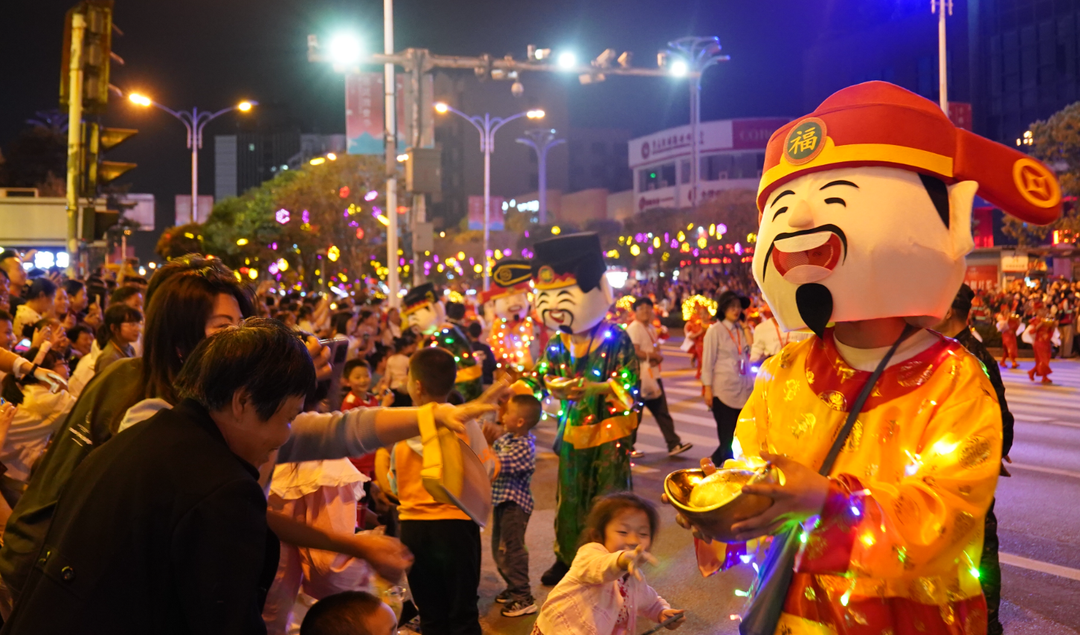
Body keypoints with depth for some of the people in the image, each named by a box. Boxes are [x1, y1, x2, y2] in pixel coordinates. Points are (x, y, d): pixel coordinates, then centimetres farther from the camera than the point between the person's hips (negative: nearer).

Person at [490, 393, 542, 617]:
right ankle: (514, 588, 35)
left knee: (511, 549, -4)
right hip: (502, 500, 10)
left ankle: (524, 599, 6)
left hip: (514, 504, -10)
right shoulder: (506, 439, 4)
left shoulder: (524, 447, -24)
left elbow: (498, 465, -30)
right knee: (499, 548, 20)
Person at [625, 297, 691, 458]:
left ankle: (674, 445, 6)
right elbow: (635, 352, -22)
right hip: (640, 376, -8)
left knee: (662, 411, 6)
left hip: (653, 375, 8)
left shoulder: (651, 328, 15)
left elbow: (657, 350, 16)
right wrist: (654, 355, -11)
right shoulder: (634, 328, -13)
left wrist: (658, 358, -7)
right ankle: (628, 448, 15)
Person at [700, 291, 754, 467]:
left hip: (744, 390, 5)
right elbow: (708, 362, -5)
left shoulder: (742, 330, 11)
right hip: (723, 390, -5)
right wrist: (708, 390, -11)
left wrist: (746, 328, -1)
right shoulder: (715, 330, -3)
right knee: (726, 437, -4)